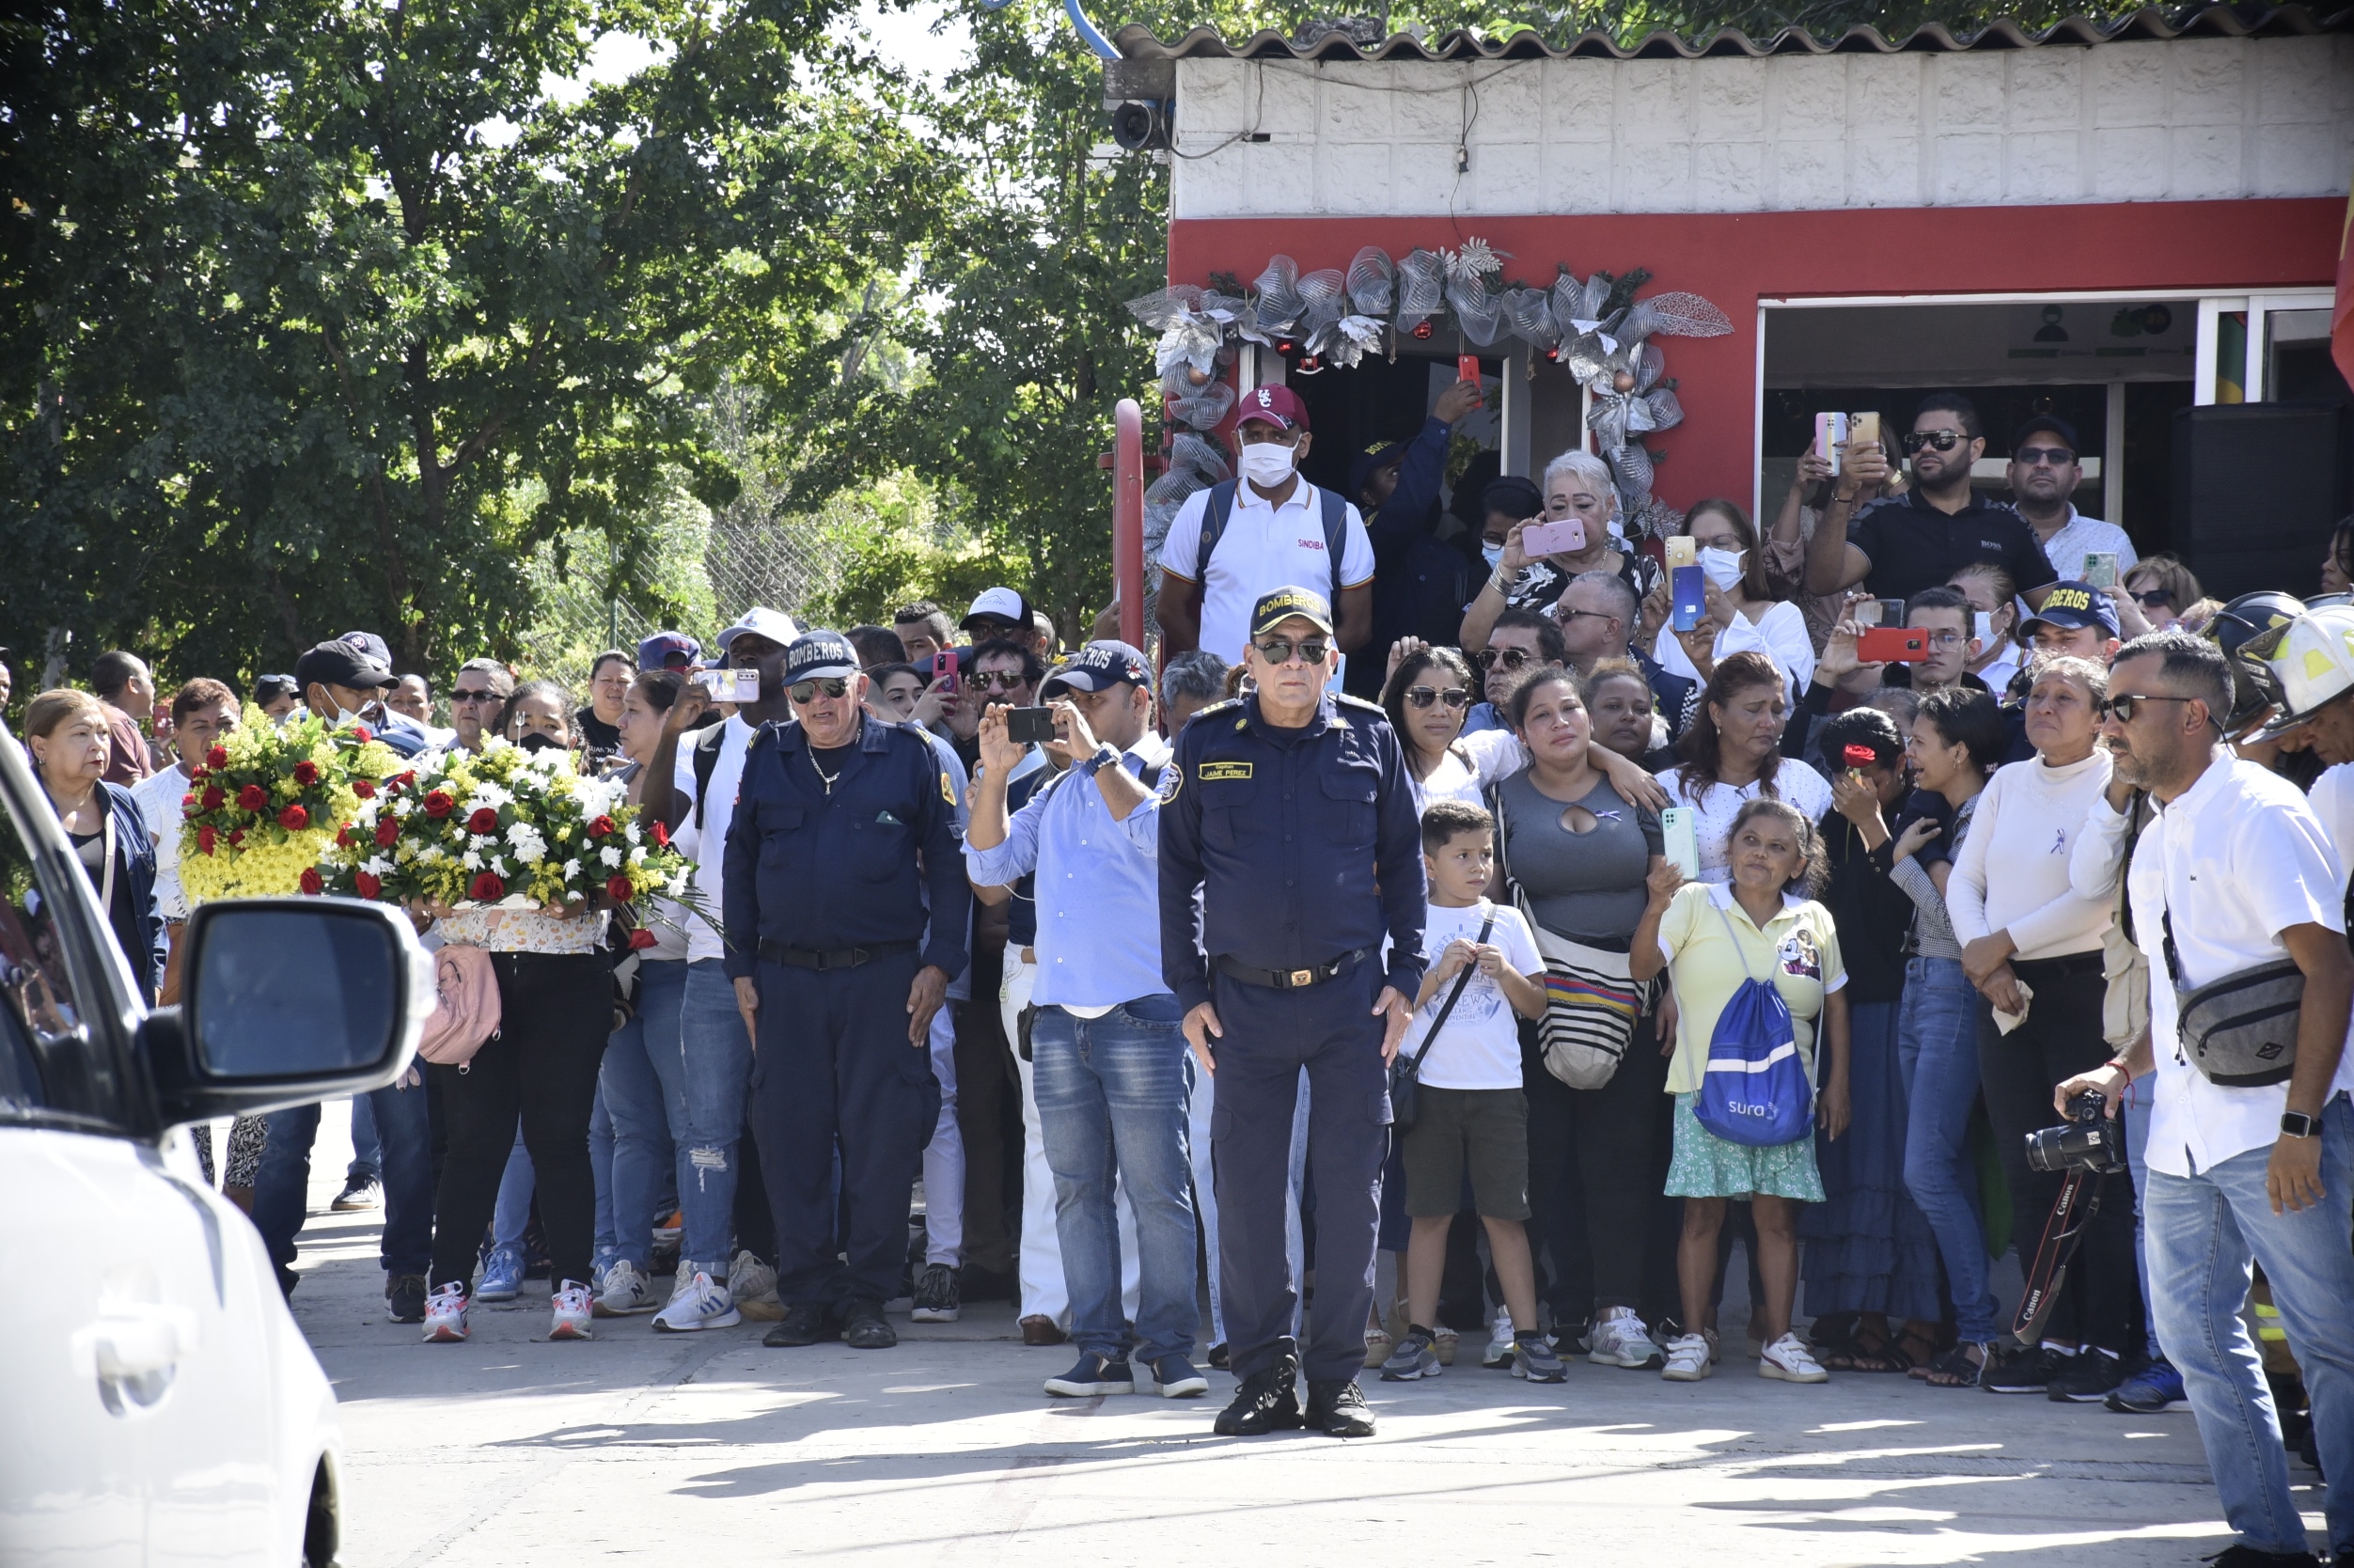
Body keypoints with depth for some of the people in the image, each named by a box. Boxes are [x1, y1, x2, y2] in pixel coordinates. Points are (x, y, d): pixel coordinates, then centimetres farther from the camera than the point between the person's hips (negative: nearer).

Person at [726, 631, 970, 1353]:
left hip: (882, 975, -2)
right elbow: (739, 864, 13)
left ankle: (866, 1298, 4)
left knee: (881, 1136, -4)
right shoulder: (767, 758, 9)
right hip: (786, 975, 2)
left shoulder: (908, 757, 3)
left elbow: (947, 861, 4)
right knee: (790, 1137, 2)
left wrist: (939, 963, -4)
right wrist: (741, 968, 7)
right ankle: (809, 1297, 9)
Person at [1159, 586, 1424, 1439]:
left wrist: (1404, 975, 3)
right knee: (1247, 1188, 1)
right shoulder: (1208, 742, 3)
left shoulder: (1369, 737, 3)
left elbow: (1403, 859, 10)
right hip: (1246, 999, 0)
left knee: (1350, 1185, 0)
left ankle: (1336, 1375, 8)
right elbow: (1176, 869, 8)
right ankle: (1263, 1374, 9)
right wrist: (1190, 991, 3)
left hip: (1351, 996, 0)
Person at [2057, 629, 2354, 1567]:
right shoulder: (2157, 838, 17)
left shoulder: (2258, 812, -10)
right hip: (2183, 1129, 9)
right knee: (2198, 1336, 9)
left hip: (2272, 1127, -9)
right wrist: (2127, 1068, 11)